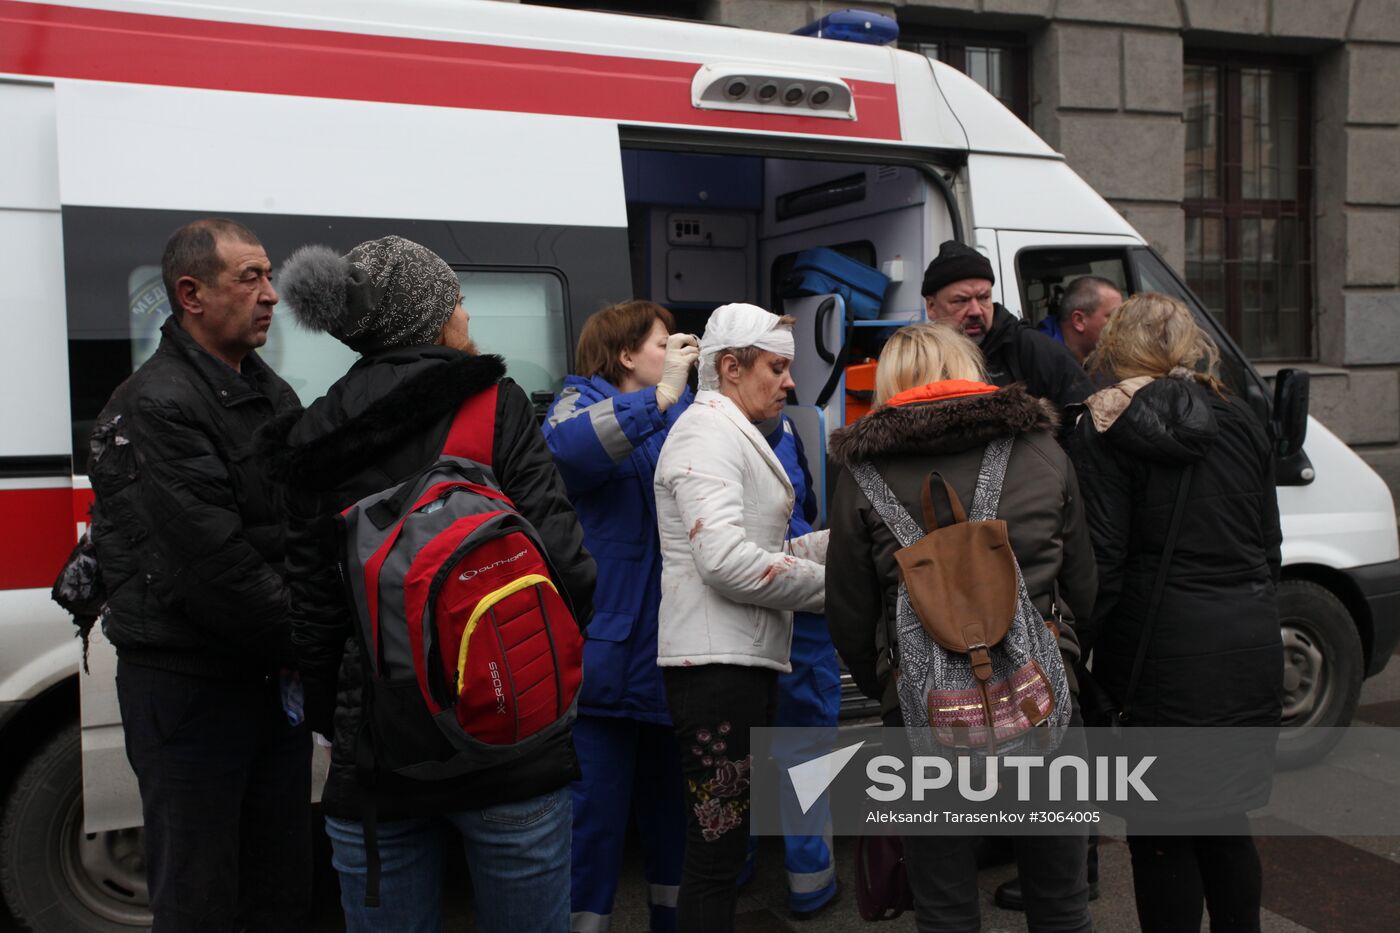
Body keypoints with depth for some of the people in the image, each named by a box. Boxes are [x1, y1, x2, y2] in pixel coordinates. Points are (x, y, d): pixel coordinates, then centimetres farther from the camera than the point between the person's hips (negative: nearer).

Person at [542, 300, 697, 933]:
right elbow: (563, 447, -28)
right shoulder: (584, 402, -3)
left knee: (671, 792, 17)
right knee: (599, 802, -2)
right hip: (606, 639, -6)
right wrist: (659, 398, -30)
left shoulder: (682, 411, 14)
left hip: (672, 644, 6)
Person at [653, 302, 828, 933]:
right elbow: (726, 560, -23)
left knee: (727, 846, 16)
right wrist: (830, 583, -12)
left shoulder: (734, 434, 21)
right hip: (718, 662, -10)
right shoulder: (708, 432, -11)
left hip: (745, 658, 10)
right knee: (715, 854, -4)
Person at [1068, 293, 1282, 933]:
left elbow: (1100, 564, -14)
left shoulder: (1107, 430, -9)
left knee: (1161, 835, 7)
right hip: (1250, 653, 6)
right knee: (1225, 820, 21)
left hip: (1163, 659, -6)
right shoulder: (1240, 422, 10)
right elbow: (1269, 548, 15)